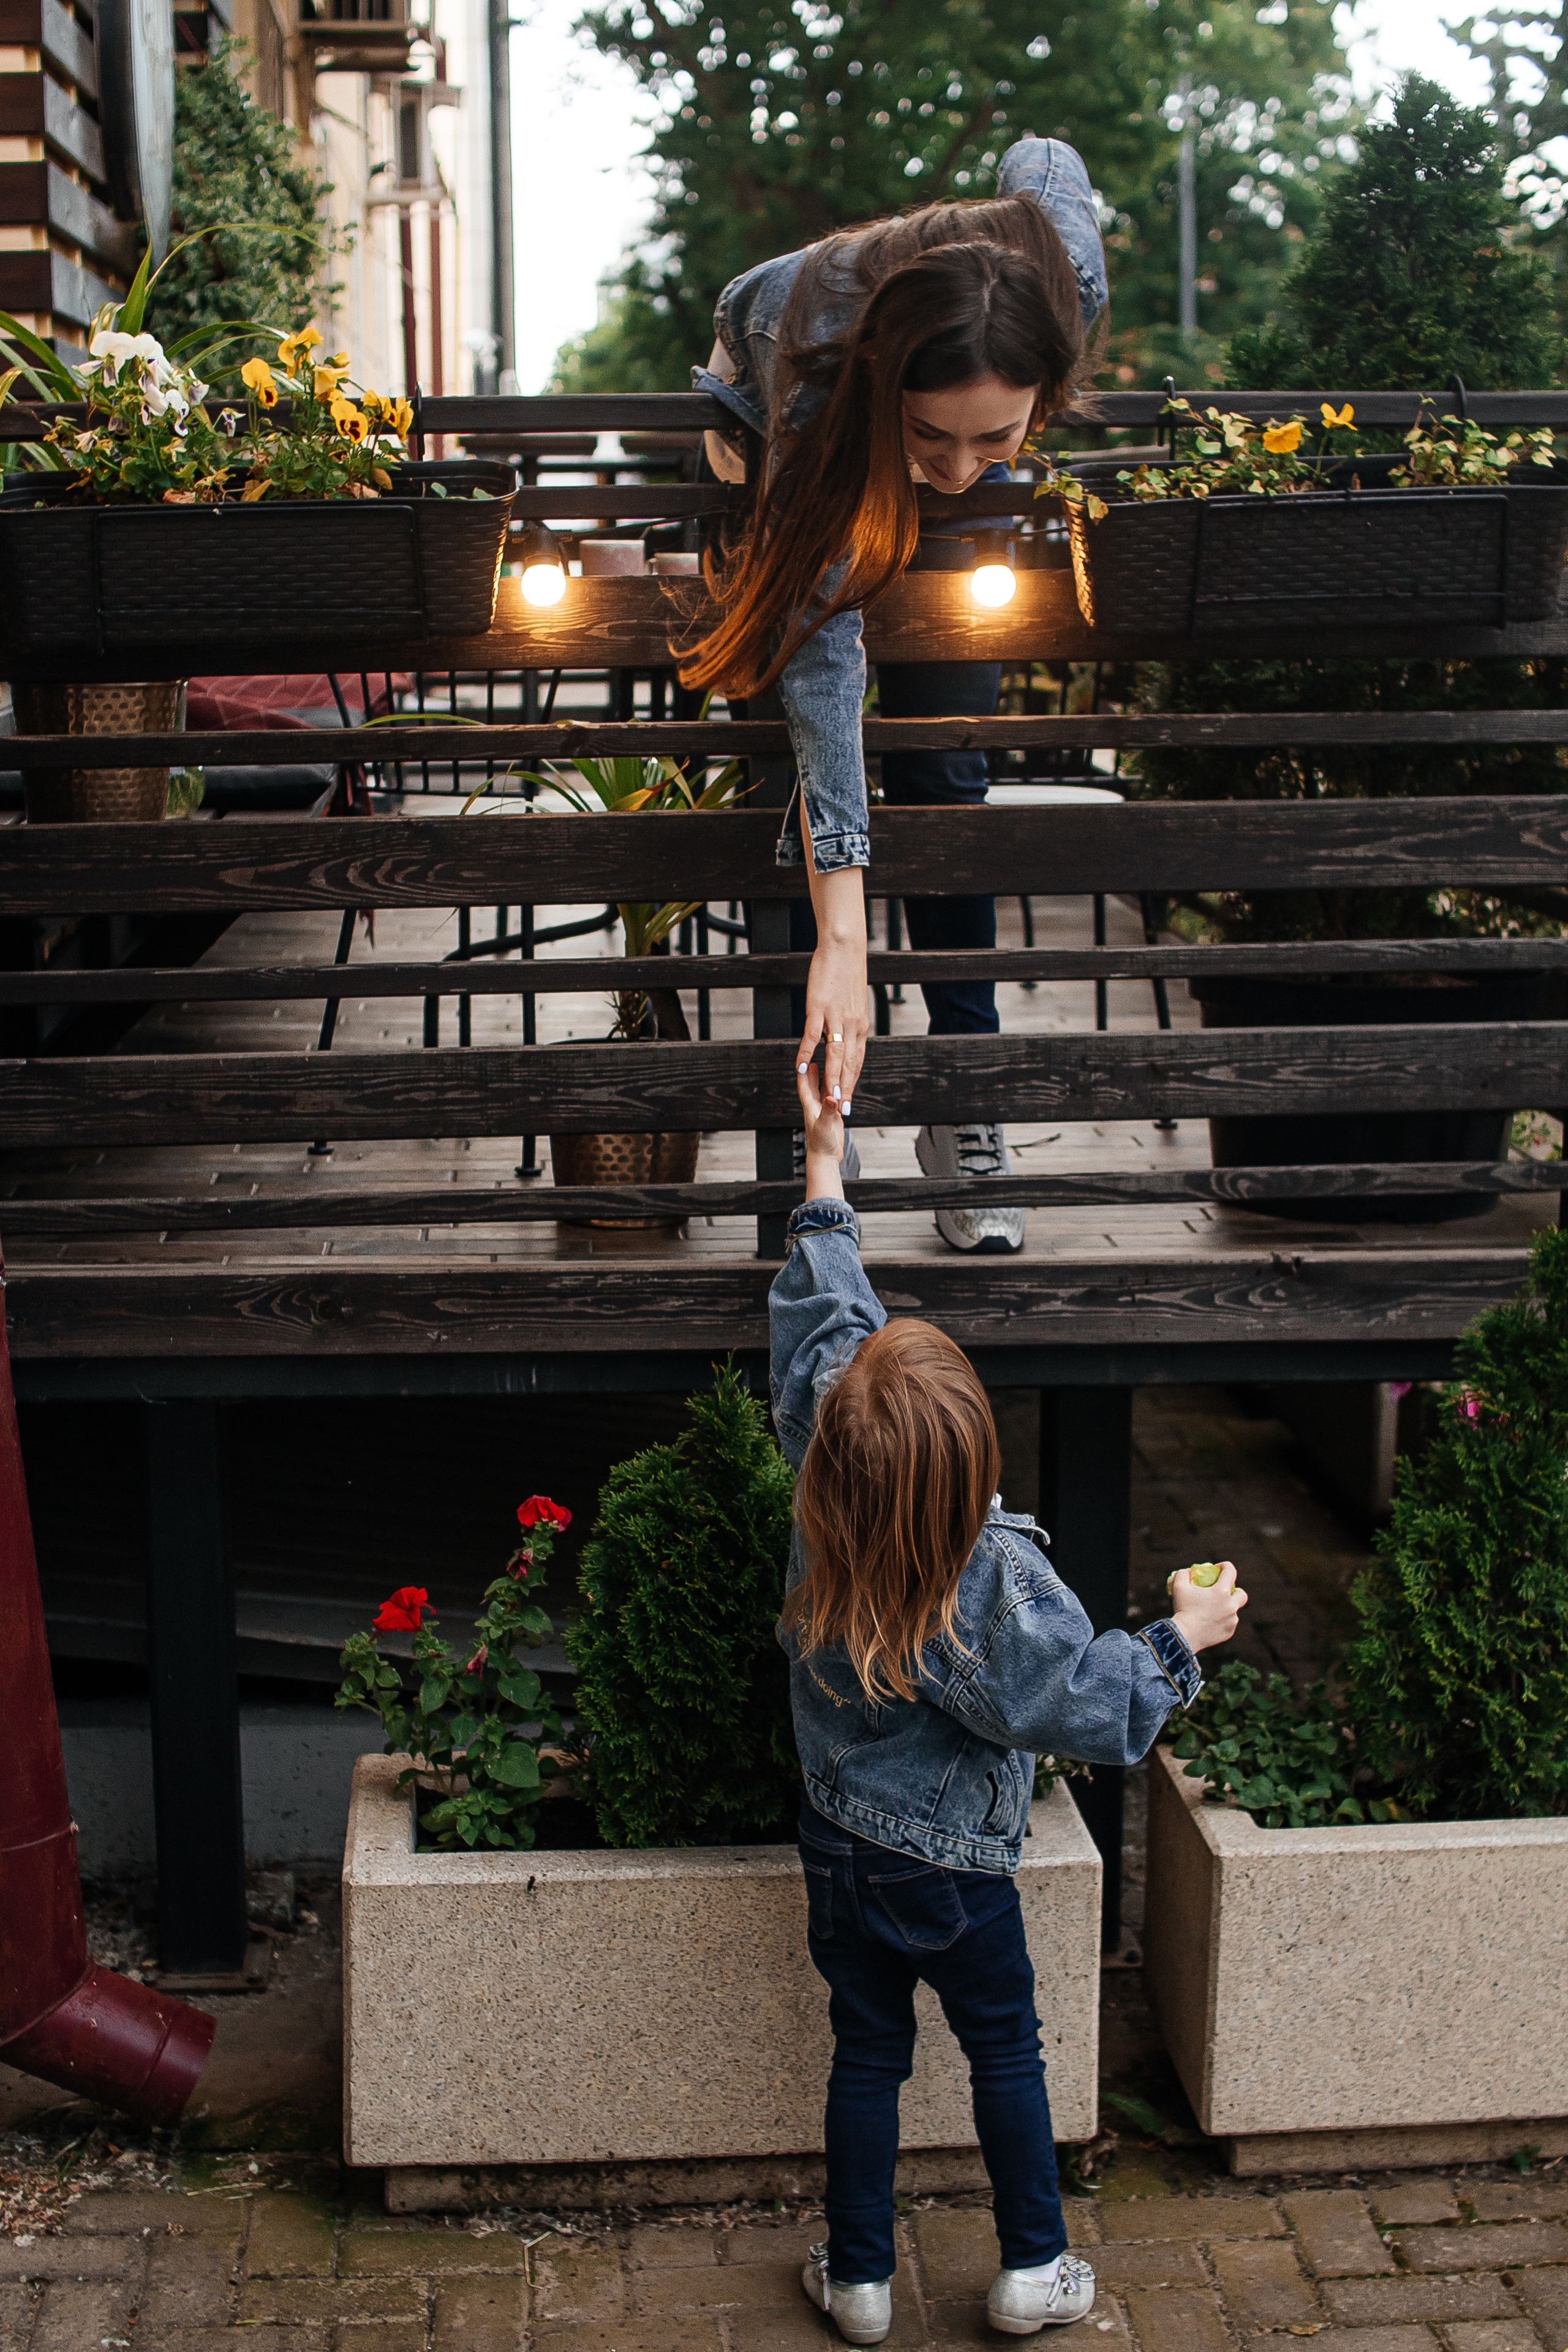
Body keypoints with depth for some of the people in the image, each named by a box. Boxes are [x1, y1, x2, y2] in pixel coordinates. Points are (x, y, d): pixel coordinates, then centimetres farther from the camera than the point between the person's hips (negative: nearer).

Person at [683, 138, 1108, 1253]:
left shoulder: (1067, 273, -40)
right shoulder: (818, 373, -46)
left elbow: (1042, 161, -14)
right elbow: (821, 649, -48)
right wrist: (841, 937, -54)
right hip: (783, 429, -2)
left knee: (943, 769, -4)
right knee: (815, 761, -9)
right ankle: (822, 1101, 0)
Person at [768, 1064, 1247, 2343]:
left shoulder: (826, 1501, -20)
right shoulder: (997, 1584, -32)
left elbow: (821, 1323, -7)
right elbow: (1094, 1707, -20)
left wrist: (825, 1169, 3)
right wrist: (1184, 1636, -4)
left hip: (840, 1846, 4)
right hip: (955, 1875, -4)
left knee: (867, 2057, 19)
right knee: (1007, 2053, 19)